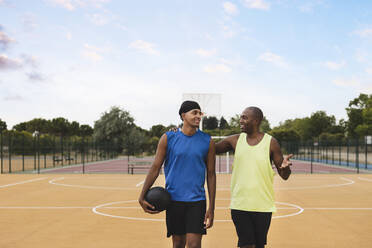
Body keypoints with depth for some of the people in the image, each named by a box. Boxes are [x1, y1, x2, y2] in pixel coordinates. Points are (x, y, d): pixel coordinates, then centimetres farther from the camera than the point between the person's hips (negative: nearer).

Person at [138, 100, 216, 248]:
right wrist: (142, 197, -2)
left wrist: (211, 207, 0)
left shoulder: (207, 141, 1)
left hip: (197, 201, 0)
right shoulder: (168, 138, -1)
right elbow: (155, 168, 2)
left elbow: (211, 175, 4)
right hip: (174, 200, 1)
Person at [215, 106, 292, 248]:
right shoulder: (235, 140, 3)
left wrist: (285, 167, -25)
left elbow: (284, 176, -1)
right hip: (239, 205, 1)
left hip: (263, 205, -1)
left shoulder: (270, 143, -3)